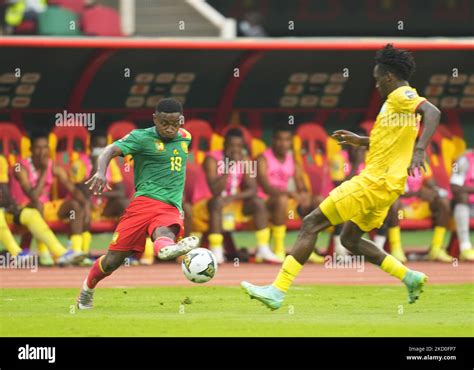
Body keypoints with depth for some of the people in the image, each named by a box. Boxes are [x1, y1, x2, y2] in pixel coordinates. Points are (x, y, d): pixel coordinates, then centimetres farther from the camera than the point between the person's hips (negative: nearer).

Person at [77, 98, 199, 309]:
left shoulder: (185, 138, 17)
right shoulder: (142, 138, 0)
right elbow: (110, 151, -15)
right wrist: (101, 172, -32)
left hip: (171, 208, 2)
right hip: (145, 202, -2)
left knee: (163, 231, -37)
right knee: (113, 260, -5)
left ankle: (167, 248, -75)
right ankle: (87, 289, 24)